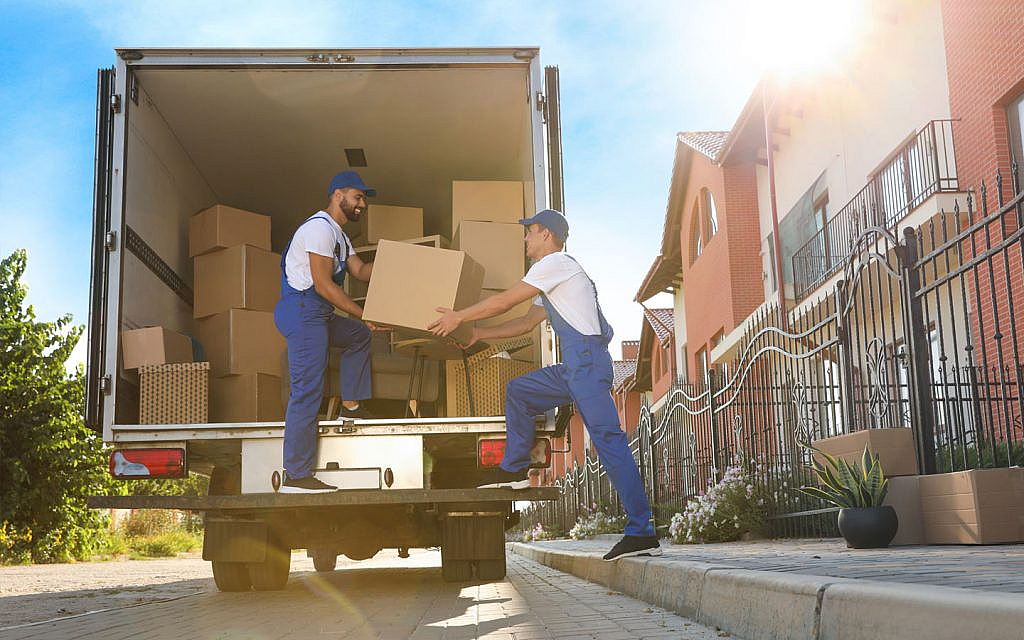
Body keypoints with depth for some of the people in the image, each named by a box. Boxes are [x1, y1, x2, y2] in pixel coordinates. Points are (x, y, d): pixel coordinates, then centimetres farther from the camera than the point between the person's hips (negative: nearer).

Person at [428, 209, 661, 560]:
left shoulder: (557, 262, -3)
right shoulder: (552, 277, 28)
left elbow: (504, 301, -4)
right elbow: (525, 323, 30)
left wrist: (459, 317, 6)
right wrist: (478, 334, 28)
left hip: (588, 358, -10)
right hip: (573, 366, 10)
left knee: (608, 439, -14)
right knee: (518, 390, 16)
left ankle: (642, 533, -16)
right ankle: (515, 468, 15)